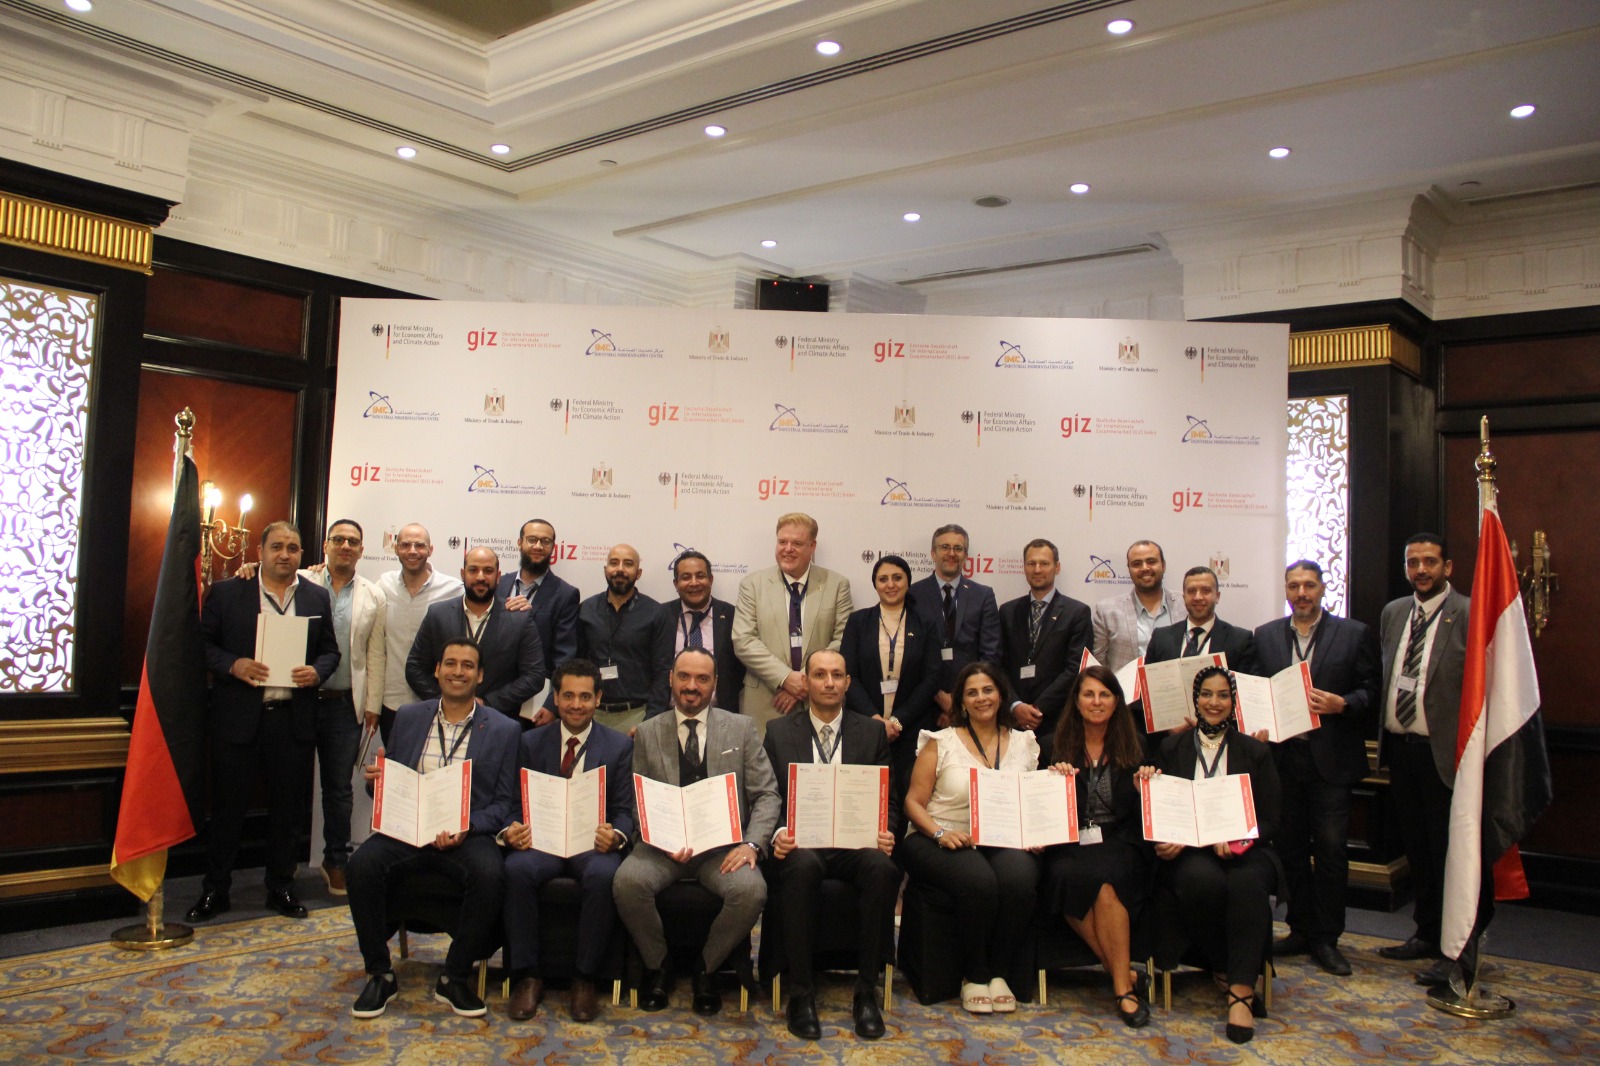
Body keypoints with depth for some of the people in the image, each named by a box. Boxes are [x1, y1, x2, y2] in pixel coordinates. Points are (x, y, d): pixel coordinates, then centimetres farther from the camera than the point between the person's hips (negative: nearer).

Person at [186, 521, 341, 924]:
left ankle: (281, 887, 24)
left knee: (288, 808, 10)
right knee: (227, 806, 7)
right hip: (239, 718, -2)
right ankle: (215, 890, 21)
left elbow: (330, 650, 11)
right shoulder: (227, 592, 2)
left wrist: (317, 671, -9)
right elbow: (204, 644, 1)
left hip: (294, 720, 2)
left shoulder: (317, 598, 8)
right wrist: (233, 665, -16)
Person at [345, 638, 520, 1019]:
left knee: (490, 874, -33)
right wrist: (378, 777, -7)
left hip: (468, 835, -2)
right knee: (362, 864, -27)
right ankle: (380, 974, -7)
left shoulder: (502, 730, 5)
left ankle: (455, 978, -11)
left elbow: (504, 803, 4)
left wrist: (466, 827, -14)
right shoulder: (408, 717, 13)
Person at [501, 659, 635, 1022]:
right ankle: (527, 975, -17)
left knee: (603, 876, -35)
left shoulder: (620, 746, 8)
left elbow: (623, 811, 4)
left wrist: (615, 836, -20)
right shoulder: (532, 742, 13)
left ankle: (585, 979, -18)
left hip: (593, 842, -1)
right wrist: (512, 832, -16)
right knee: (517, 869, -32)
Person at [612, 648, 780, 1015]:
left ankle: (707, 967, -1)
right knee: (627, 882, -30)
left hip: (723, 844, 0)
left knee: (751, 890, -31)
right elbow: (639, 803, 7)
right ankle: (657, 964, 0)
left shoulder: (742, 728, 9)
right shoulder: (648, 733, 10)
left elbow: (767, 795, 4)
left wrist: (751, 843, -14)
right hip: (664, 844, 1)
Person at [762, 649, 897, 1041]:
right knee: (803, 866, -36)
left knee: (883, 868, -33)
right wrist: (778, 833, -15)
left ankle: (866, 992, -18)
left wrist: (884, 833, -12)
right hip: (800, 843, -1)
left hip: (855, 843, 1)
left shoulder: (872, 733, 15)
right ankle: (801, 993, -23)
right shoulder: (778, 732, 13)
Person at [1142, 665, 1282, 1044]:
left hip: (1244, 850, 1)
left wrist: (1233, 840, -12)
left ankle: (1240, 993, -31)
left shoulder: (1255, 751, 13)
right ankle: (1228, 977, -16)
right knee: (1204, 881, -36)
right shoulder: (1172, 747, 13)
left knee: (1247, 883, -35)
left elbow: (1269, 821, 7)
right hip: (1189, 851, 0)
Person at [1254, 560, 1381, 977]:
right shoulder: (1264, 636, 10)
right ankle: (1301, 930, 22)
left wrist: (1342, 704, -18)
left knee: (1331, 849, -1)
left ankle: (1327, 939, 10)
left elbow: (1371, 691, -1)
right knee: (1289, 848, 9)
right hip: (1281, 756, 3)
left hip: (1331, 758, -3)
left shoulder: (1355, 634, 2)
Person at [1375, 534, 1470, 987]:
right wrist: (1383, 738, 11)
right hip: (1399, 745, 7)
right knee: (1416, 848, 17)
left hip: (1443, 751, -7)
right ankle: (1427, 934, 31)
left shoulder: (1469, 615, -10)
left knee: (1448, 852, 3)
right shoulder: (1392, 613, 11)